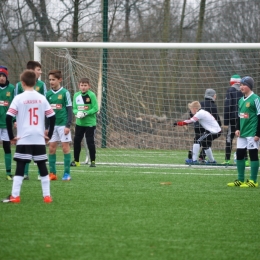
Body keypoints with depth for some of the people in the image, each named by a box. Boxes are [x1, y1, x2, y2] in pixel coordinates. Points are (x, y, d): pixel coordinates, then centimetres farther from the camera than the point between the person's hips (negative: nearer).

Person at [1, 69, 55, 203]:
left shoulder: (19, 98, -5)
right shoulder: (42, 98, 5)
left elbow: (8, 117, -11)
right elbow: (52, 117, 4)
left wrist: (11, 136, -3)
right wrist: (49, 135, 12)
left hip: (23, 139, -3)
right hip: (39, 139, 3)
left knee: (20, 167, 1)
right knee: (42, 166, 8)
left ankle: (15, 196, -3)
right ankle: (47, 196, 7)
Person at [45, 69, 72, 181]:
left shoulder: (65, 93, -5)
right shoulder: (48, 94, 8)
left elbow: (69, 110, -5)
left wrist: (68, 125, -11)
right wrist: (46, 127, 11)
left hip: (63, 124, -4)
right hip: (52, 125, 4)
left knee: (65, 147, -3)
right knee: (51, 148, 3)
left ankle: (67, 173, 2)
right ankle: (52, 173, 8)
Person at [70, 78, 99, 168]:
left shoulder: (91, 95, -9)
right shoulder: (76, 95, 3)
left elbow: (95, 109, -11)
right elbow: (74, 108, 6)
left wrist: (85, 113, -21)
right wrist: (77, 113, -15)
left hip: (90, 123, -4)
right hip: (79, 122, 4)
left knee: (90, 141, -3)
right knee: (76, 141, 7)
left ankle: (93, 161, 7)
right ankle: (76, 161, 19)